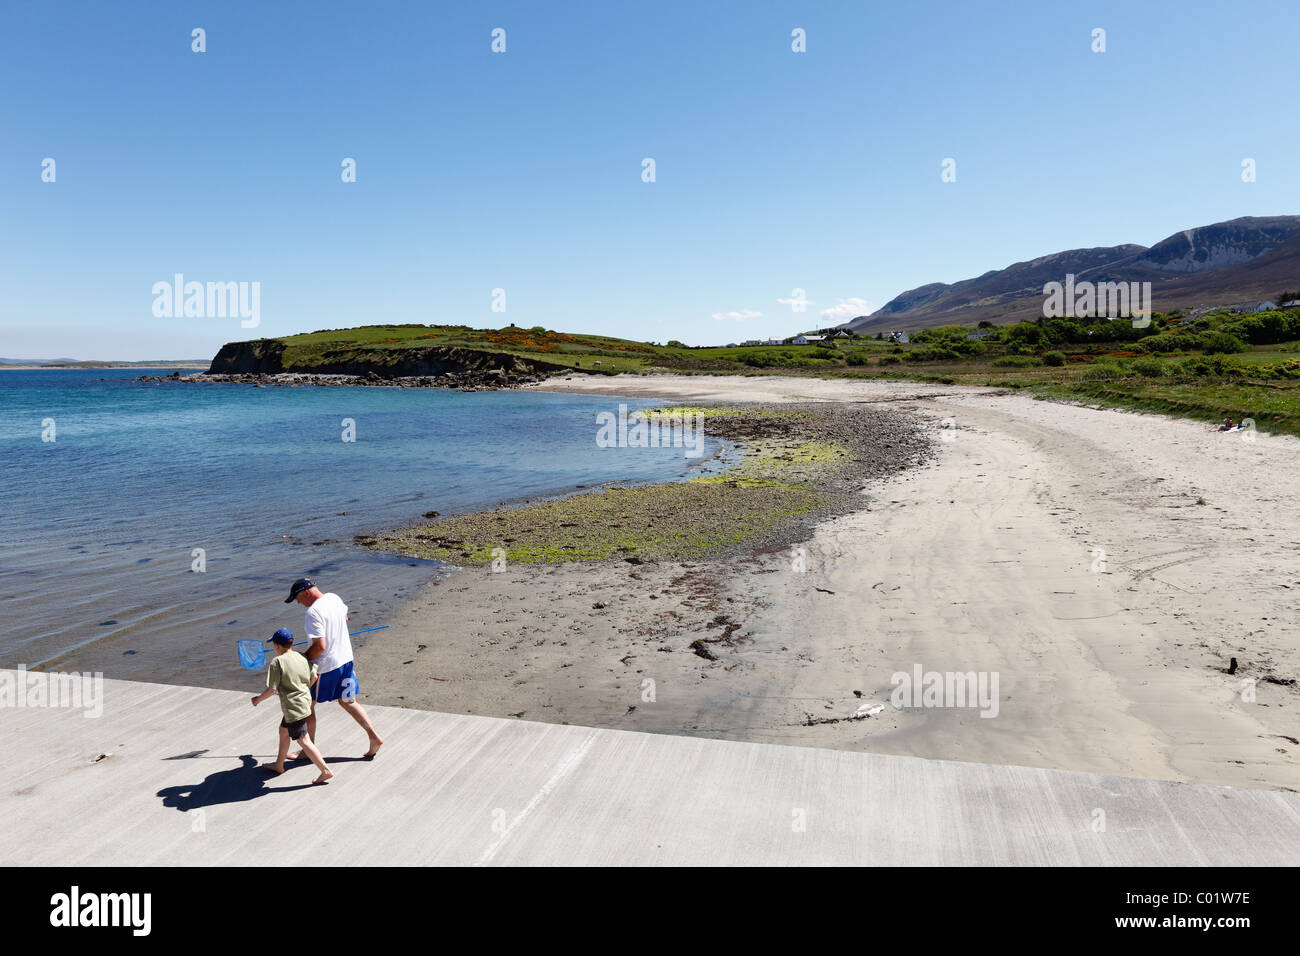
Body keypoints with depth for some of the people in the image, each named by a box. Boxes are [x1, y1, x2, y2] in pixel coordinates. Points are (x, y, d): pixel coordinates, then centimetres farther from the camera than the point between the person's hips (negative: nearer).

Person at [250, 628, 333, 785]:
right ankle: (279, 765, 41)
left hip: (293, 707, -9)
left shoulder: (277, 662, -15)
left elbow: (272, 689, -14)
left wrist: (258, 699, 3)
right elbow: (313, 677, 12)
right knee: (283, 731, 26)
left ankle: (325, 771, -6)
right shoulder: (301, 658, 5)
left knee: (304, 741, -4)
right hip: (305, 700, 9)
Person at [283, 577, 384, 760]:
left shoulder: (313, 612, -22)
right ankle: (374, 737, 9)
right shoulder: (334, 598, 3)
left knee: (307, 704, 11)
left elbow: (320, 646, -26)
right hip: (345, 659, 8)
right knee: (348, 702, 16)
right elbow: (344, 617, 24)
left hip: (324, 666, -8)